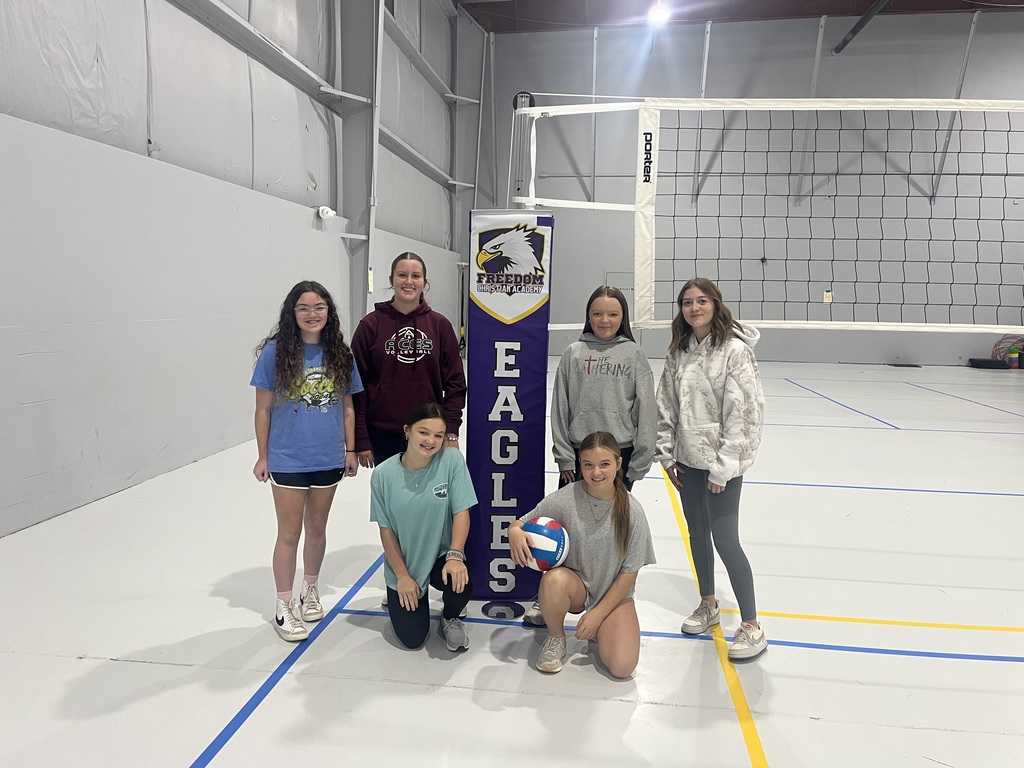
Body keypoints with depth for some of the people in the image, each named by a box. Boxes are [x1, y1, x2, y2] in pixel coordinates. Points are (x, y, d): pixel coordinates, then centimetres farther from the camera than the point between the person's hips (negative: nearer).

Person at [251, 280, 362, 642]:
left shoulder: (339, 353, 0)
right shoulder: (275, 352, -8)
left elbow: (347, 408, 7)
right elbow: (263, 409, -3)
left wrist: (351, 450, 7)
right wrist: (263, 456, -2)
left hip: (328, 459, 3)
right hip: (287, 460, -3)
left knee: (316, 529, 17)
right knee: (290, 532, 5)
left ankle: (310, 590, 38)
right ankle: (284, 607, 21)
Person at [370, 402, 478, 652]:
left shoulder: (452, 460, -17)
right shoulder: (384, 474, -15)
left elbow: (461, 512, -16)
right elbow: (386, 528, -7)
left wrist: (455, 555, -29)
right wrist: (402, 575, -9)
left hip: (441, 555, 0)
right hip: (403, 564, 1)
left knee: (460, 585, -32)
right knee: (412, 639, -3)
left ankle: (450, 619, 6)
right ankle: (412, 595, 32)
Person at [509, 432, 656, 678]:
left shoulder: (631, 511, -15)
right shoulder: (565, 499, -17)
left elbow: (629, 573, -8)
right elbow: (521, 523, -11)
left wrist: (597, 613, -10)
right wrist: (515, 532, -36)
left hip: (614, 594, 0)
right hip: (574, 585, 0)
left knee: (622, 666, -19)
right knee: (554, 579, -36)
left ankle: (599, 627, 16)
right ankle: (556, 638, -4)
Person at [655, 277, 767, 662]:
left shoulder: (735, 350, -14)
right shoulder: (679, 351, 6)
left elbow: (745, 413, -17)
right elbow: (666, 406, 9)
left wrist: (723, 467, -16)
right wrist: (667, 454, 5)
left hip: (721, 463, -6)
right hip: (687, 461, 6)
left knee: (725, 539, -3)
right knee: (697, 533, 17)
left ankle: (752, 626, 15)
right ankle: (708, 605, 37)